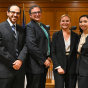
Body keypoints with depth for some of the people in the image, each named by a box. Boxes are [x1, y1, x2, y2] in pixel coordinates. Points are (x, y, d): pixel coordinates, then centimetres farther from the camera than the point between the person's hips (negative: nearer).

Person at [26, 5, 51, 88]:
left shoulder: (44, 26, 15)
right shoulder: (29, 26, -12)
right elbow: (32, 46, -21)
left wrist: (49, 57, 7)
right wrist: (44, 60, -16)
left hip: (44, 63, 8)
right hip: (35, 65, -8)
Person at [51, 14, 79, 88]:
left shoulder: (75, 36, 6)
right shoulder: (56, 35, 2)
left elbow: (77, 52, 6)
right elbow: (53, 52, -1)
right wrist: (58, 67, -10)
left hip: (72, 67, 2)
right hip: (59, 67, -1)